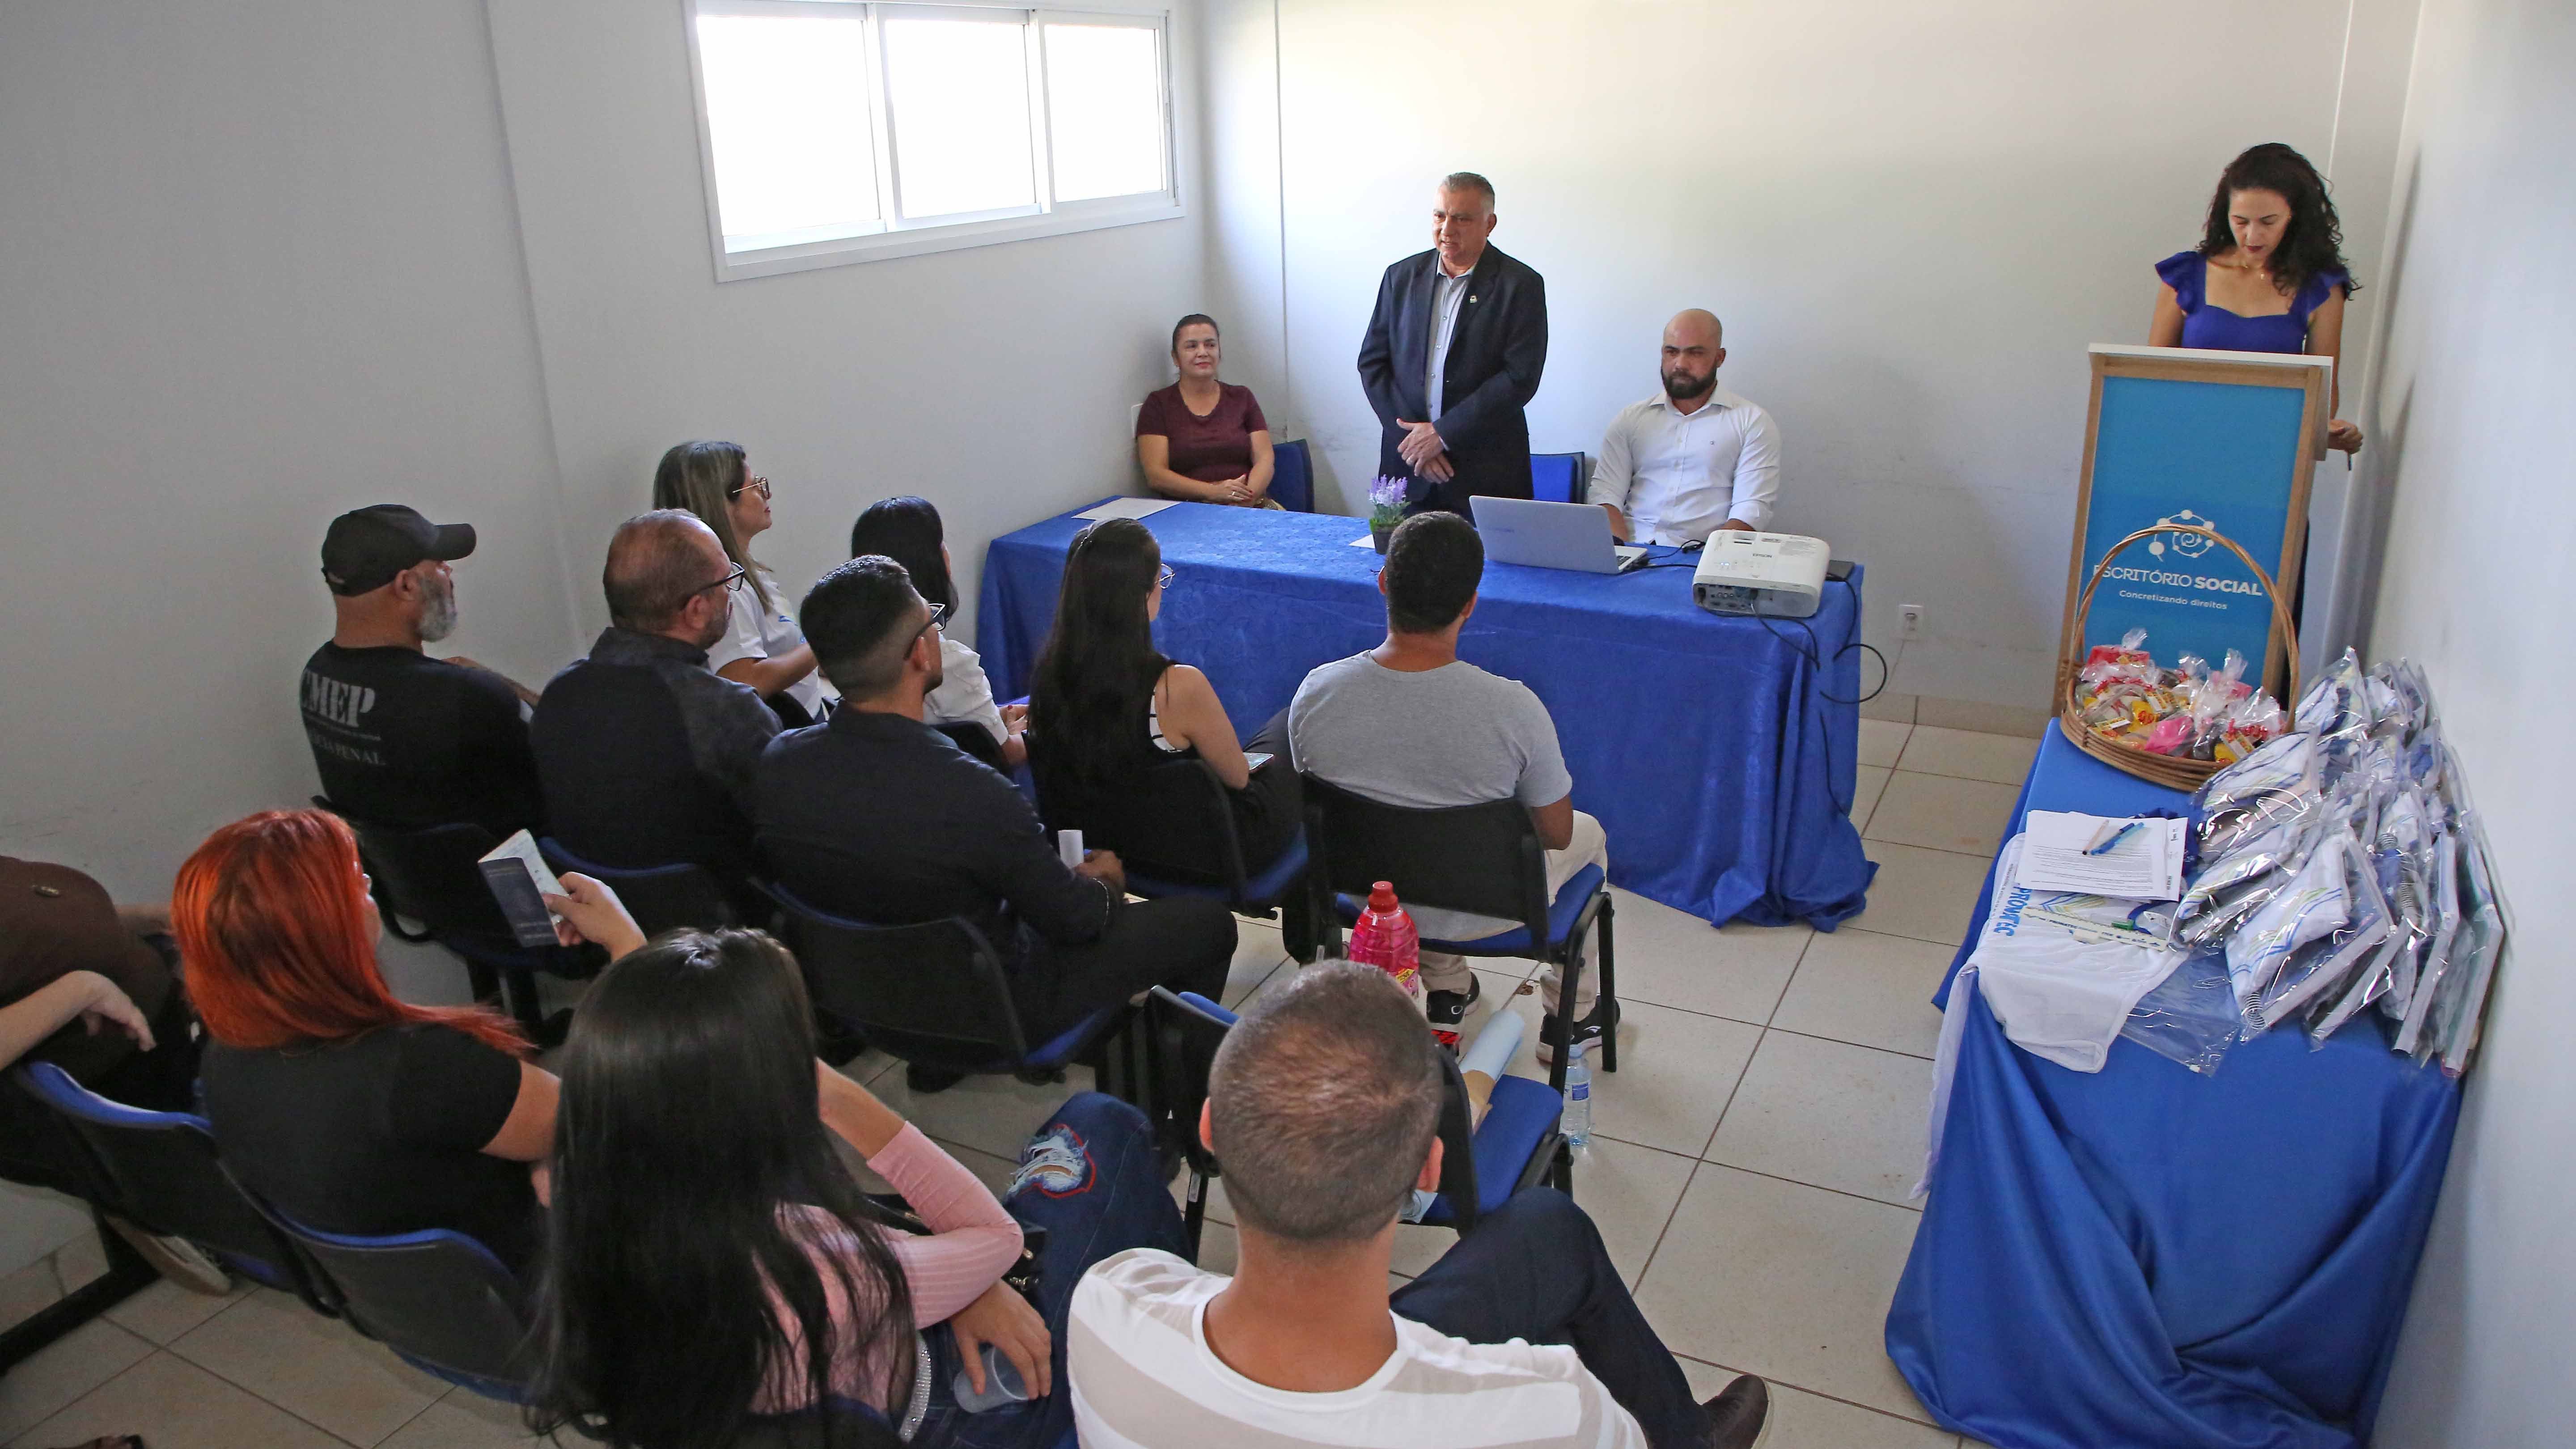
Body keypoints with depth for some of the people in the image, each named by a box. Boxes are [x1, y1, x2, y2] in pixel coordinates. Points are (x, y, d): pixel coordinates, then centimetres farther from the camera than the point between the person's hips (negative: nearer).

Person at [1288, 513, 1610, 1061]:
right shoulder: (1513, 708, -30)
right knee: (1589, 833, 28)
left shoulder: (1315, 692, -22)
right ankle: (1572, 1015, 42)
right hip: (1480, 911, -3)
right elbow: (1556, 834, -14)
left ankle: (1445, 993, 47)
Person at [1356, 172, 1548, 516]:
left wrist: (1442, 434, -13)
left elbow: (1521, 378, -11)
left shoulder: (1521, 285, -4)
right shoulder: (1402, 276, 8)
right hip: (1406, 467, 3)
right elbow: (1372, 362, 6)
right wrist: (1414, 436, -6)